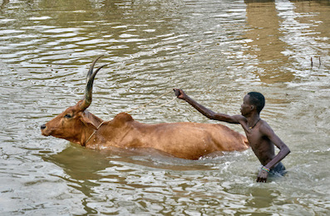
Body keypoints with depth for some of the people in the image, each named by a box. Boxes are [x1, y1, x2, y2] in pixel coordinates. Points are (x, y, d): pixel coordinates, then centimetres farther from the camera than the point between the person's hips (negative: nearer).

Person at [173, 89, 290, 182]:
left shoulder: (263, 127, -27)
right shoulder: (242, 120, -4)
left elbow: (285, 149, -38)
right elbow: (212, 115, 2)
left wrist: (266, 169, -50)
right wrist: (186, 98, 1)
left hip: (275, 170, -8)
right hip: (266, 168, 8)